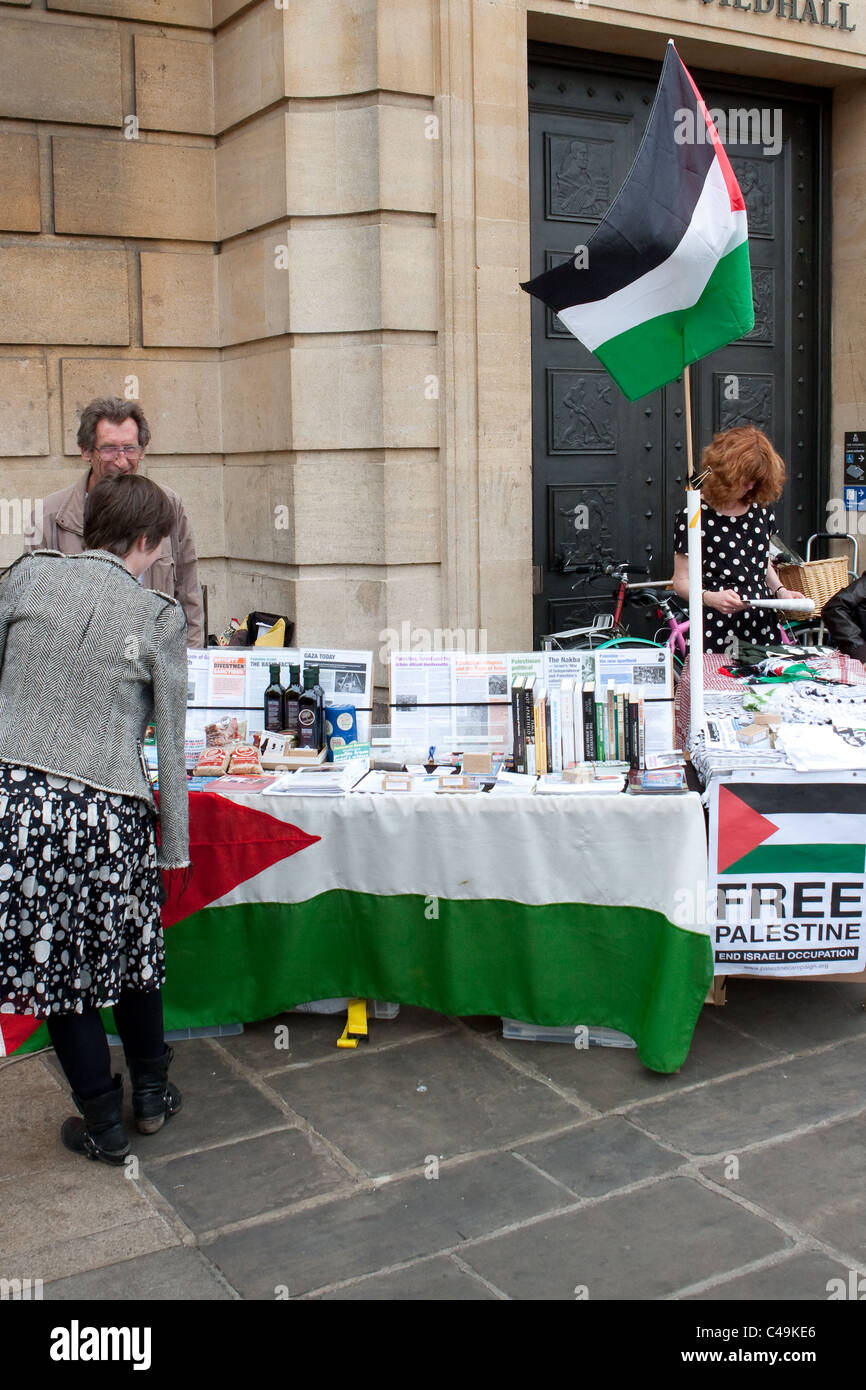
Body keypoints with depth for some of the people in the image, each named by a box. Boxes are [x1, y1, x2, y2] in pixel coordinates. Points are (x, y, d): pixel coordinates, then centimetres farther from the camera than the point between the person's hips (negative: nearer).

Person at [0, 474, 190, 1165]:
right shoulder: (159, 614, -2)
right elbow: (171, 740, 0)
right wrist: (176, 843, 7)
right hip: (110, 813, -1)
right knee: (131, 952, 20)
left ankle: (105, 1124, 25)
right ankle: (152, 1093, 37)